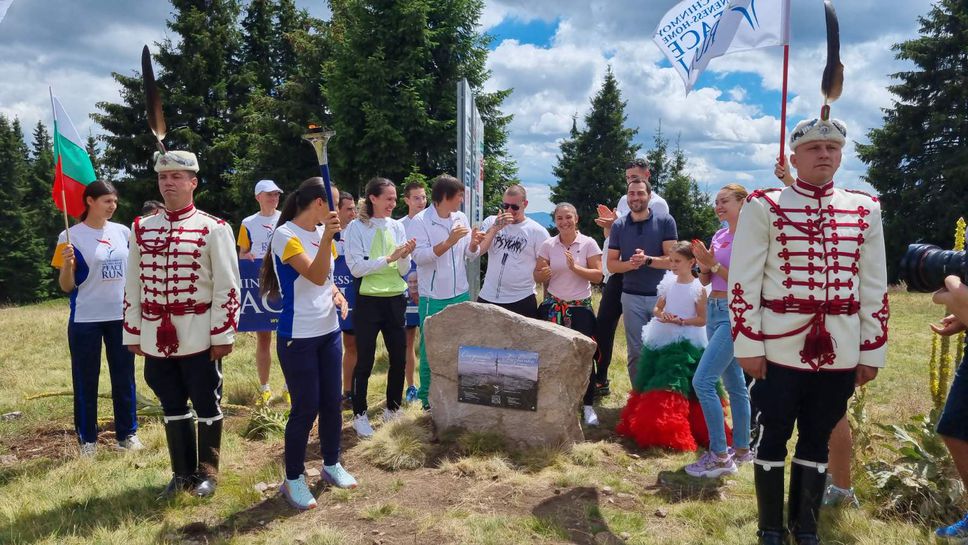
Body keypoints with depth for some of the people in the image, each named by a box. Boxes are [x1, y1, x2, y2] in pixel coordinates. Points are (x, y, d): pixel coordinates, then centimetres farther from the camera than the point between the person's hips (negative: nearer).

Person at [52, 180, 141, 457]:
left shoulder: (123, 232, 5)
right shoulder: (71, 236, -7)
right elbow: (66, 286, -5)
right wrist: (66, 264, -23)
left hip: (122, 317, 4)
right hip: (86, 319, -3)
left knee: (124, 378, 10)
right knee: (86, 381, 7)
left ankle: (127, 433, 22)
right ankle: (87, 439, 20)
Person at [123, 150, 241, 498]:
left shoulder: (214, 229, -6)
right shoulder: (141, 228, 7)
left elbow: (227, 286, -8)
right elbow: (133, 285, 10)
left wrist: (223, 335, -11)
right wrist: (133, 333, 8)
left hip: (199, 336, -4)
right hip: (157, 337, 4)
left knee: (206, 405, 8)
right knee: (172, 406, 14)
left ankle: (207, 473, 24)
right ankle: (182, 473, 29)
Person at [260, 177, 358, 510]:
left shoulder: (322, 231, 8)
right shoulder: (285, 235, -15)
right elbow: (315, 275, -27)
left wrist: (336, 292, 1)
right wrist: (327, 237, -36)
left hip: (329, 332, 7)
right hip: (298, 338, -7)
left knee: (332, 402, 13)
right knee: (306, 408, -1)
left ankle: (331, 465, 31)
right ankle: (293, 479, 16)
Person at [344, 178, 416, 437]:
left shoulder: (397, 226, 6)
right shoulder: (357, 227, -6)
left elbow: (403, 271, 5)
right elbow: (356, 268, -14)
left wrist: (405, 256, -16)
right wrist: (389, 257, -20)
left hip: (395, 300, 5)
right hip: (368, 301, -4)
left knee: (399, 358, 10)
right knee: (365, 361, 3)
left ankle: (392, 409, 29)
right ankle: (359, 415, 19)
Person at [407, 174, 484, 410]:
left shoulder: (461, 218, 6)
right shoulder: (420, 221, -11)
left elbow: (470, 256, 11)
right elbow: (420, 257, -20)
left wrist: (474, 243, -10)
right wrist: (449, 242, -26)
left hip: (460, 294, 6)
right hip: (433, 298, -5)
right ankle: (427, 398, 17)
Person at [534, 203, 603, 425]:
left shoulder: (588, 243, -3)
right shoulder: (548, 245, 2)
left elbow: (598, 275, -7)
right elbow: (537, 275, 5)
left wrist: (575, 267, -20)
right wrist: (544, 274, -18)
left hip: (580, 306, -1)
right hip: (553, 306, 2)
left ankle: (587, 405, 10)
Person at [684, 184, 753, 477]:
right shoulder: (718, 236, 12)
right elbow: (705, 281, 13)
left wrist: (714, 264, -19)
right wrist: (704, 263, -7)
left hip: (735, 313, -8)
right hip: (714, 310, 8)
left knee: (702, 381, -14)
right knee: (734, 384, 14)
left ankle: (720, 456, -6)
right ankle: (742, 450, 25)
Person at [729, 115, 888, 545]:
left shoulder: (866, 210, 7)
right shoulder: (763, 206, -4)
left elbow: (874, 287, 9)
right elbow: (743, 281, -6)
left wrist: (871, 352, 6)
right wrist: (748, 346, -9)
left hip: (840, 352, 3)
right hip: (779, 349, -3)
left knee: (818, 440, 14)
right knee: (773, 437, 7)